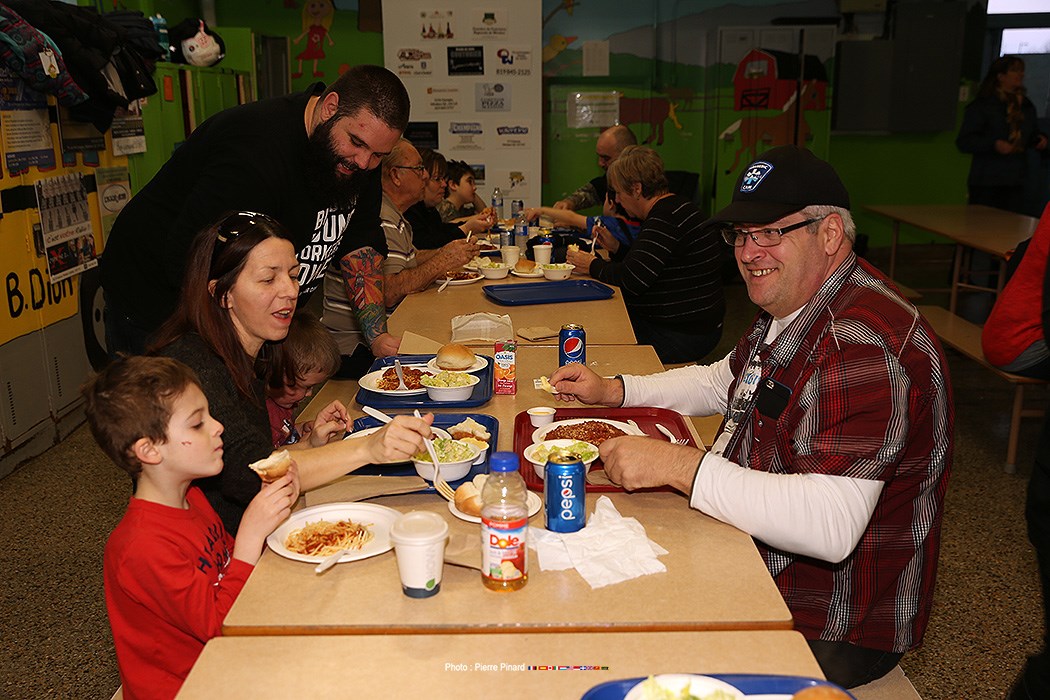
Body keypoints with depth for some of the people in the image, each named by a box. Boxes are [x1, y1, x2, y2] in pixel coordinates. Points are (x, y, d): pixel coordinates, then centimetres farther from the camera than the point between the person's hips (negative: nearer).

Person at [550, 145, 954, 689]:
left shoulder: (863, 344, -29)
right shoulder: (788, 308, 4)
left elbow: (831, 526, -38)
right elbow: (721, 383, 21)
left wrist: (679, 465, -36)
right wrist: (612, 391, 8)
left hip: (828, 628, -9)